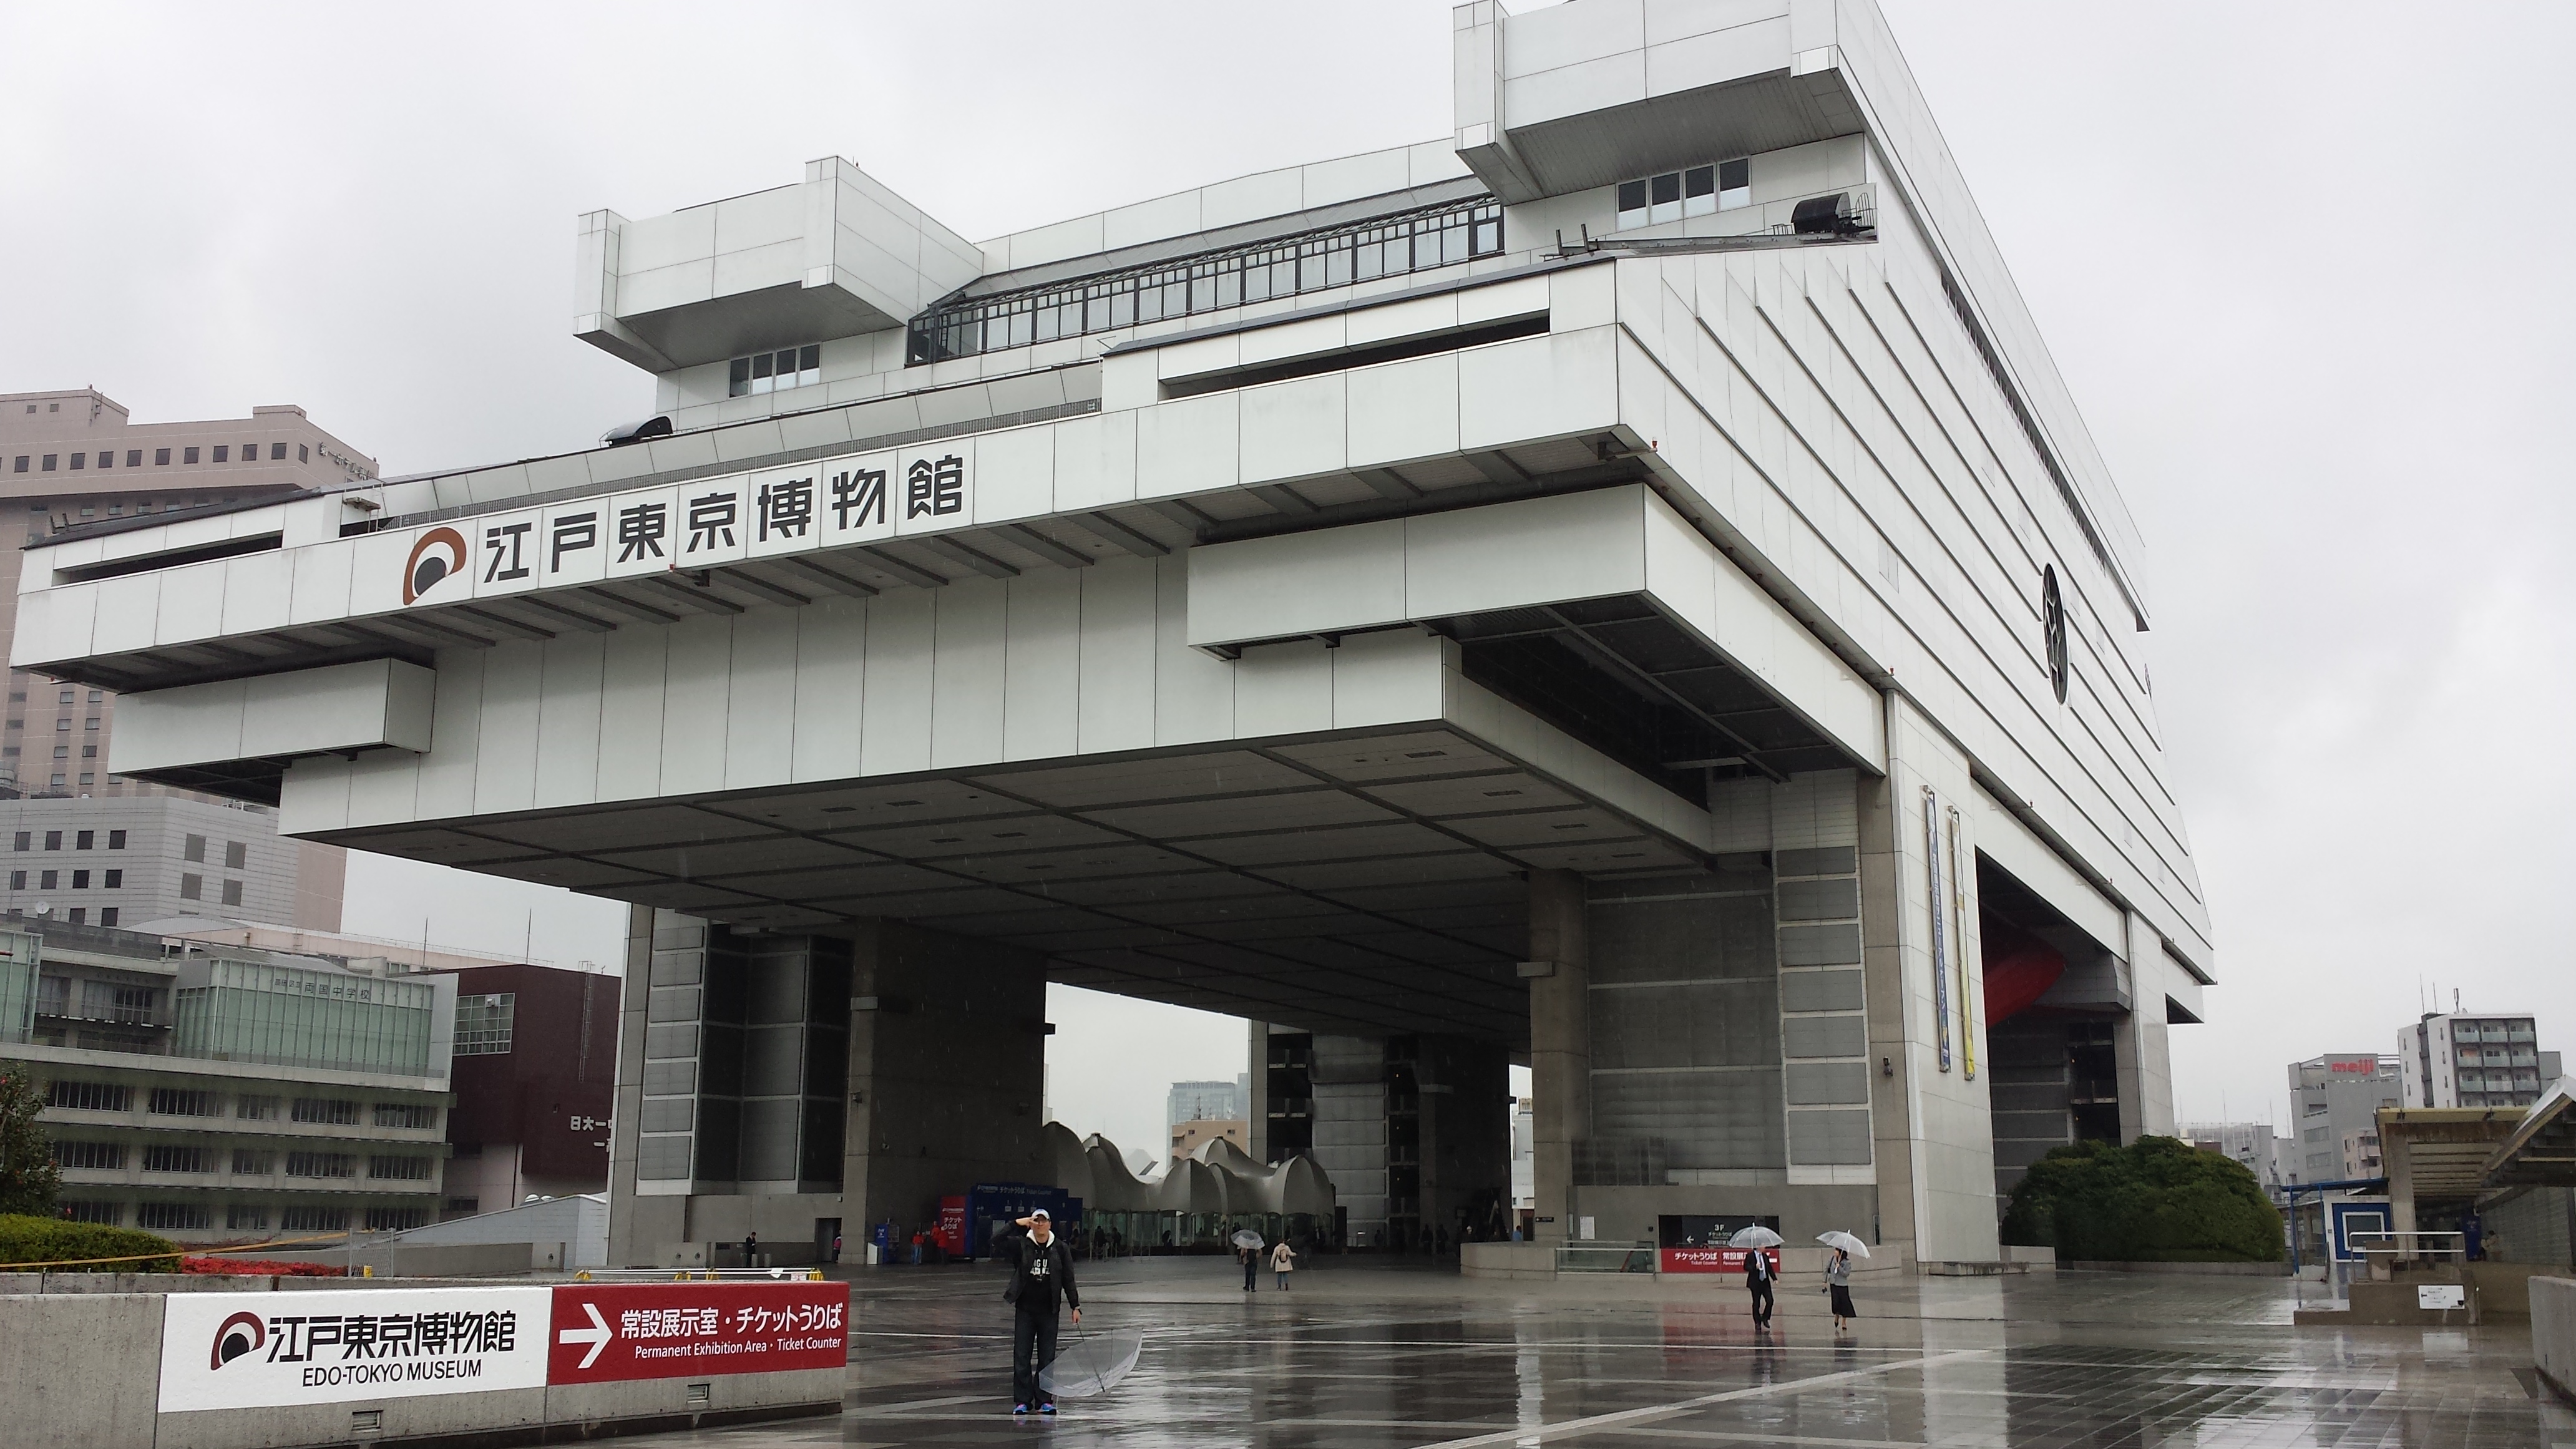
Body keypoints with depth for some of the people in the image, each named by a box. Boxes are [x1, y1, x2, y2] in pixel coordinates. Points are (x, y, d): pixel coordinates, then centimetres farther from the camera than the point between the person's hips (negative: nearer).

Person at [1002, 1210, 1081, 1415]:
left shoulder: (1059, 1248, 2)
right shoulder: (1020, 1245, -2)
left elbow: (1068, 1279, 6)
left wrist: (1075, 1306, 2)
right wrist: (1016, 1224, -21)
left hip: (1049, 1312, 1)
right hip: (1024, 1310, -1)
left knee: (1047, 1357, 4)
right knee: (1022, 1356, 0)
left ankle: (1044, 1400, 11)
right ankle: (1022, 1400, 6)